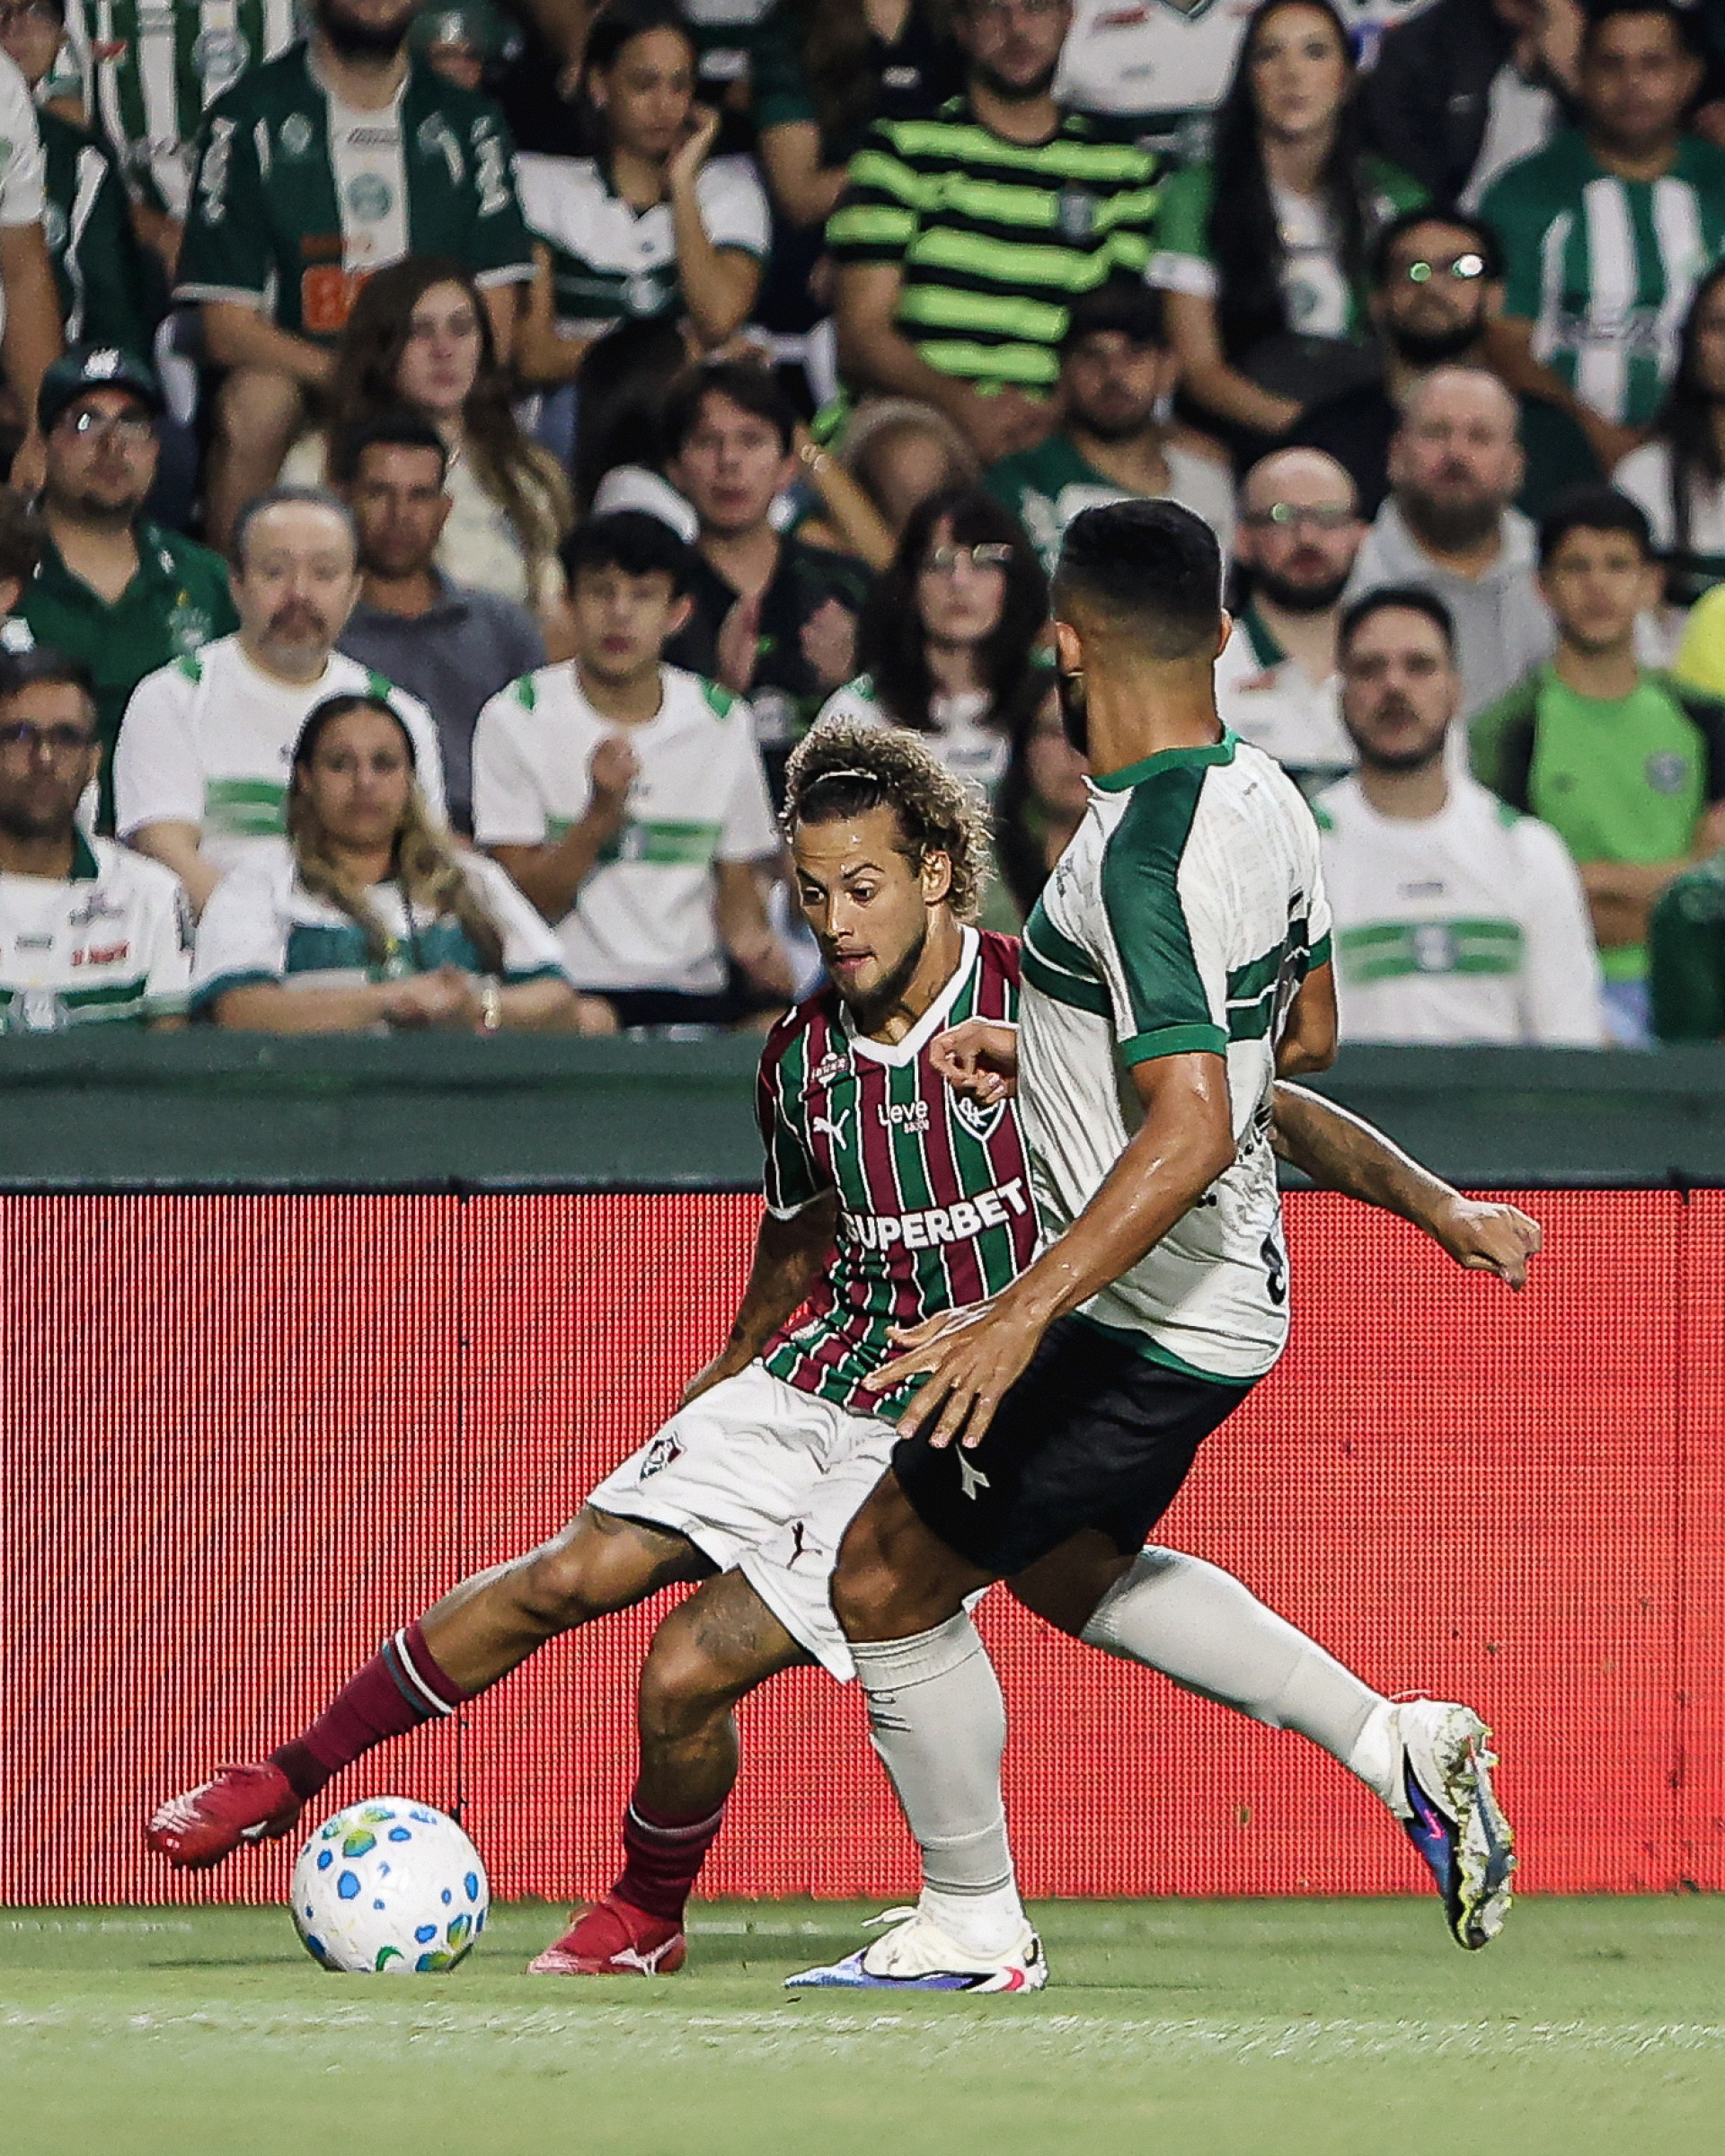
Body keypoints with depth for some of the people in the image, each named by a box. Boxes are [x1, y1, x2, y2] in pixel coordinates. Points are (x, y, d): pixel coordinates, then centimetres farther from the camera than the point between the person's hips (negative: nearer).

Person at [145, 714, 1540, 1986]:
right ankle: (292, 1775, 11)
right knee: (574, 1575, -4)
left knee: (693, 1670, -13)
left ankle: (650, 1917, 15)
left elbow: (1262, 1106, -12)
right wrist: (737, 1366, 33)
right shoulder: (805, 1059, 0)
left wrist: (1438, 1207, -20)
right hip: (816, 1375, 5)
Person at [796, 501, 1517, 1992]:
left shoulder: (1147, 856, -27)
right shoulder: (1263, 794, 1)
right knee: (1070, 1566, 29)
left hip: (1145, 1327, -10)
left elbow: (1191, 1131, -33)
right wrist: (1057, 1049, 19)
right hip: (1232, 1301, 10)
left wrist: (1022, 1319, -36)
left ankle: (974, 1928, 18)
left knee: (887, 1581, 4)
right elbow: (1305, 1033, 16)